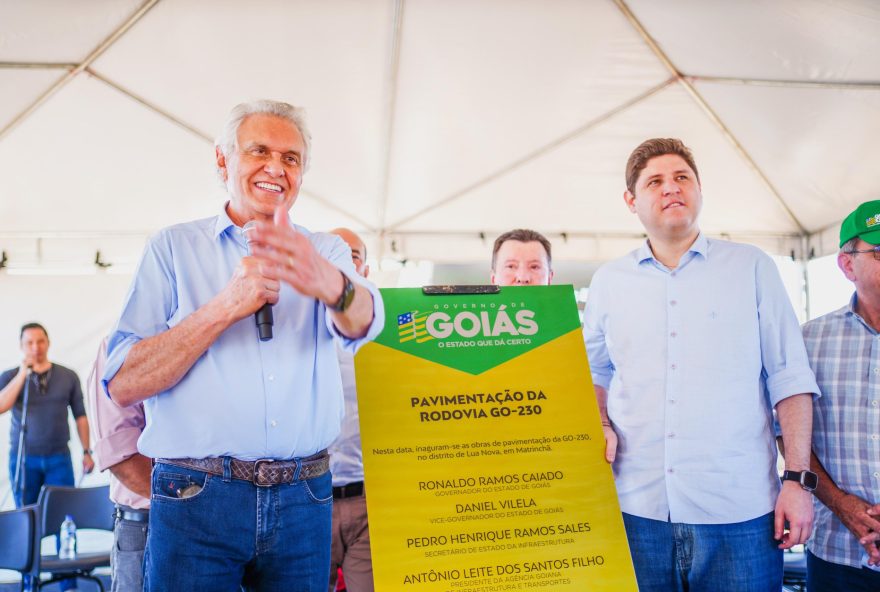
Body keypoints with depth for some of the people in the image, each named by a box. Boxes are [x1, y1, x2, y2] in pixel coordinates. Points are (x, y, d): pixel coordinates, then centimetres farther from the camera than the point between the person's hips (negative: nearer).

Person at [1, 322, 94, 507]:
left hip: (59, 457, 0)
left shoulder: (68, 376, 3)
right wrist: (22, 375, -15)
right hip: (23, 458, 0)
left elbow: (80, 416, 6)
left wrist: (86, 452, 1)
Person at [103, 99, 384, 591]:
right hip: (196, 497, -1)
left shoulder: (327, 250, 6)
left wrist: (327, 282, -39)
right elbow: (123, 384, -7)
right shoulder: (174, 248, 2)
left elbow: (364, 322, -16)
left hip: (305, 500, 2)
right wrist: (227, 306, -18)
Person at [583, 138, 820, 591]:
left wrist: (798, 479, -4)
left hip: (739, 513, -1)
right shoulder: (609, 281, 9)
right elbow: (594, 372, 19)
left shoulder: (751, 267, 4)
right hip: (636, 507, 2)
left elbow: (789, 379, 2)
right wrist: (600, 427, 0)